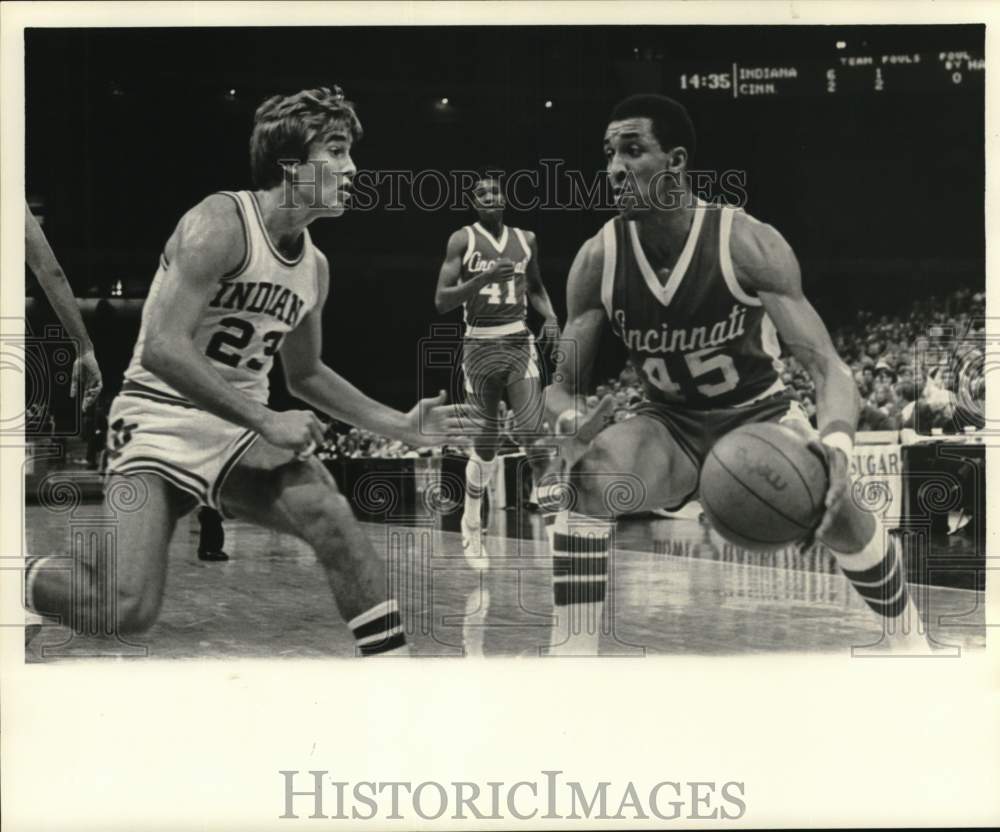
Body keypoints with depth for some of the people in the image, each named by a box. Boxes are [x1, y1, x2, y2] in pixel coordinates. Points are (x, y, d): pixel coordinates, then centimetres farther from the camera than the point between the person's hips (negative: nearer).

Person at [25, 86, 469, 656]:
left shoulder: (314, 267, 7)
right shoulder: (220, 224, -16)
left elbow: (305, 374, 22)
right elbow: (161, 348, -25)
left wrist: (398, 426, 13)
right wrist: (268, 422, -26)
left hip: (244, 428, 6)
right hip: (163, 422, -6)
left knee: (335, 519, -19)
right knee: (128, 611, -17)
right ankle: (19, 579, 13)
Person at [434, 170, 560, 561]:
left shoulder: (526, 239, 9)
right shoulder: (462, 240, -3)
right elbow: (441, 301, -9)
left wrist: (550, 315, 5)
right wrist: (483, 278, -22)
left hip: (520, 343, 2)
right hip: (480, 346, -2)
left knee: (531, 433, -13)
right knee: (487, 439, 6)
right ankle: (472, 525, 25)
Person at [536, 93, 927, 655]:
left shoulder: (748, 245, -23)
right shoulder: (597, 260, -15)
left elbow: (827, 365, -27)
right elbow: (564, 385, -8)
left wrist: (836, 444, -49)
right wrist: (570, 425, -34)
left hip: (760, 416, -1)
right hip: (670, 426, 1)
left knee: (838, 511, -23)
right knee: (581, 480, -28)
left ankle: (911, 643, 7)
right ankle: (572, 649, -20)